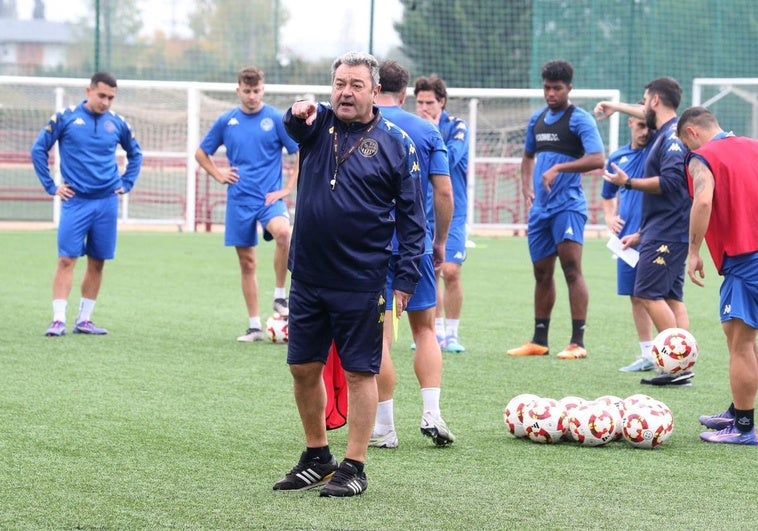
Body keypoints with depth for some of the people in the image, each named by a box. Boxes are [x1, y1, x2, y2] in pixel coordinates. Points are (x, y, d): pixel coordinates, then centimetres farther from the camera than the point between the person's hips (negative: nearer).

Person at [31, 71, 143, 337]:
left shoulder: (117, 123, 6)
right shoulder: (65, 117, -3)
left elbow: (135, 153, 22)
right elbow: (38, 149, 3)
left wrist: (126, 183, 11)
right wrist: (51, 186, 0)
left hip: (106, 202, 3)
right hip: (75, 201, -3)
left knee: (97, 263, 6)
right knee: (66, 259, -9)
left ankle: (84, 319, 14)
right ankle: (59, 320, -9)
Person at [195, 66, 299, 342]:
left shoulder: (276, 119, -2)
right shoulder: (226, 121, 7)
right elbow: (201, 153, 19)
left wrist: (286, 189, -7)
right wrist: (219, 175, 5)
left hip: (269, 197, -3)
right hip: (239, 201, 3)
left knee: (282, 232, -33)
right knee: (247, 262, 5)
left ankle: (280, 296, -16)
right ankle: (254, 326, 13)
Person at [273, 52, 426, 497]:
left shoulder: (396, 143, -4)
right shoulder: (319, 124, 6)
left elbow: (412, 217, -3)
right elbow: (296, 126, -19)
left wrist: (406, 278, -9)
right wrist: (300, 115, -43)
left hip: (361, 282, -4)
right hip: (307, 276, 4)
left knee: (360, 372, 0)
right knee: (304, 368, 11)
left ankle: (354, 468, 8)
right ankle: (317, 458, 26)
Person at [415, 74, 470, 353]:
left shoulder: (457, 126, -6)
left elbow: (450, 158, -21)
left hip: (450, 212, -4)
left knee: (450, 271, -12)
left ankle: (452, 334, 0)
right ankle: (437, 332, 18)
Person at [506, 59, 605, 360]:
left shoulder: (579, 119, -7)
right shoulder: (537, 119, 14)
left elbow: (597, 159, -20)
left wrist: (558, 168, -26)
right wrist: (526, 188, 12)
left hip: (568, 204, -7)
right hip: (540, 207, 7)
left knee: (571, 268, -13)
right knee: (542, 274, 12)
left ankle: (578, 342, -13)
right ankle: (539, 341, 21)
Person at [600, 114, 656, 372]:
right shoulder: (617, 157, 13)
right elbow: (608, 195, 27)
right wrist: (609, 217, 9)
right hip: (627, 235, 6)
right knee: (636, 296, 10)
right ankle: (647, 355, 19)